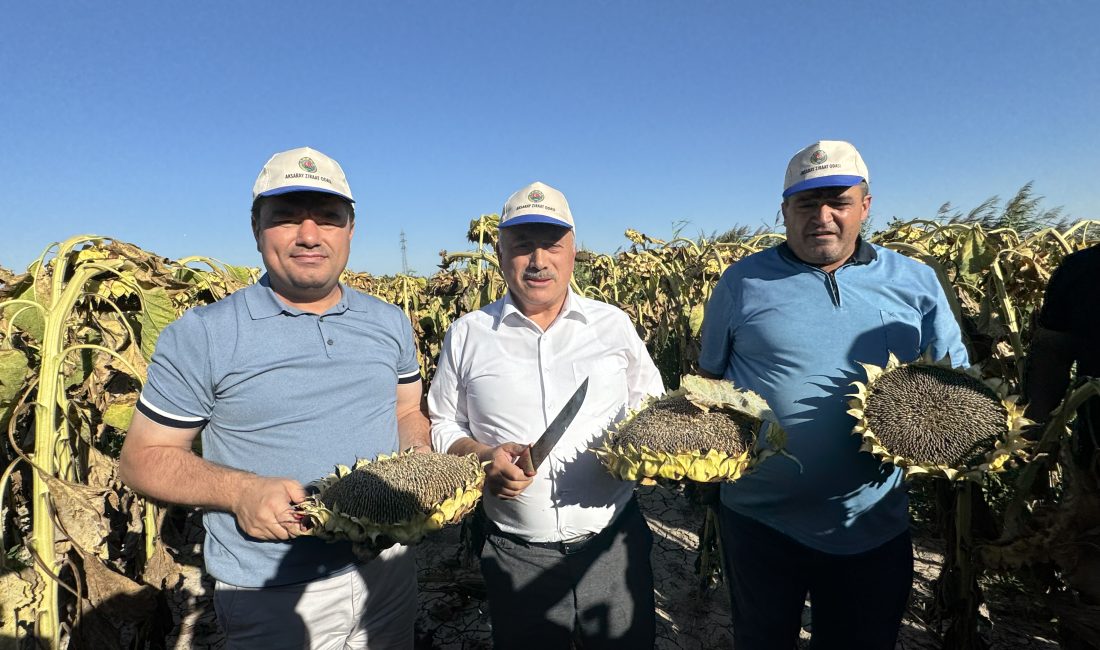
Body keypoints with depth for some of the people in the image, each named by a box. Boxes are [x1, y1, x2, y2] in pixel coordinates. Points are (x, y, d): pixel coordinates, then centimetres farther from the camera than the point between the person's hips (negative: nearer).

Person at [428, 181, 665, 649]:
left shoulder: (614, 323, 1)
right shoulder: (467, 335, -1)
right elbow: (442, 428, 6)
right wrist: (481, 456, -13)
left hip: (614, 544, 1)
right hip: (516, 556, 0)